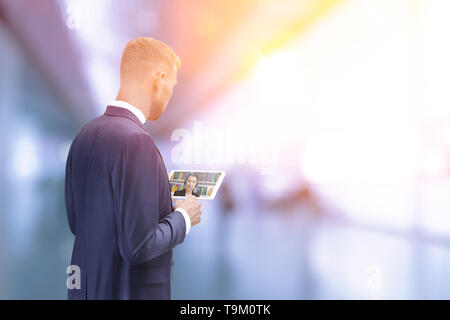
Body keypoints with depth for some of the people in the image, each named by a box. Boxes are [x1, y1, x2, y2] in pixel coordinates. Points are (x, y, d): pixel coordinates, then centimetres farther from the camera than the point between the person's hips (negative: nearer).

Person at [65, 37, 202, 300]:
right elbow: (138, 247, -25)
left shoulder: (85, 135, 1)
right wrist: (182, 217, -8)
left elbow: (75, 223, 9)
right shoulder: (136, 142, -24)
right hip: (129, 290, -8)